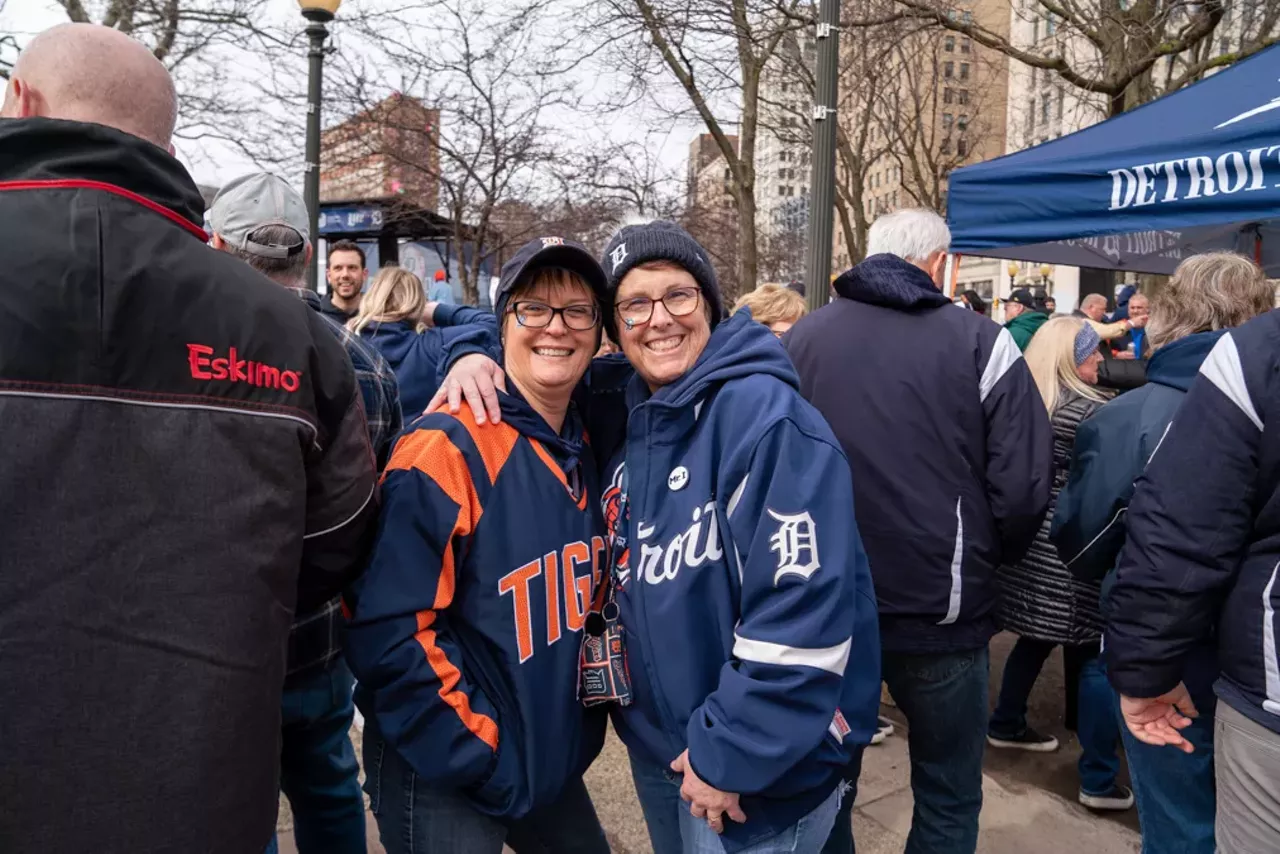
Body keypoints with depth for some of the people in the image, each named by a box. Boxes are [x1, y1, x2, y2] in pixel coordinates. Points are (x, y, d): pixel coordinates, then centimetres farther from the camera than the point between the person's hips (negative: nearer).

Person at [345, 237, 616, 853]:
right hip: (445, 777, -7)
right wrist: (478, 752, -17)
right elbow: (390, 632, -21)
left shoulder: (589, 448, 2)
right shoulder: (447, 450, -20)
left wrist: (583, 724, 9)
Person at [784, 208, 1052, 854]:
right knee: (949, 796, 19)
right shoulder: (980, 342, -7)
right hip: (939, 610, -2)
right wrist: (983, 560, 11)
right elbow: (1023, 489, -9)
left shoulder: (800, 339, 1)